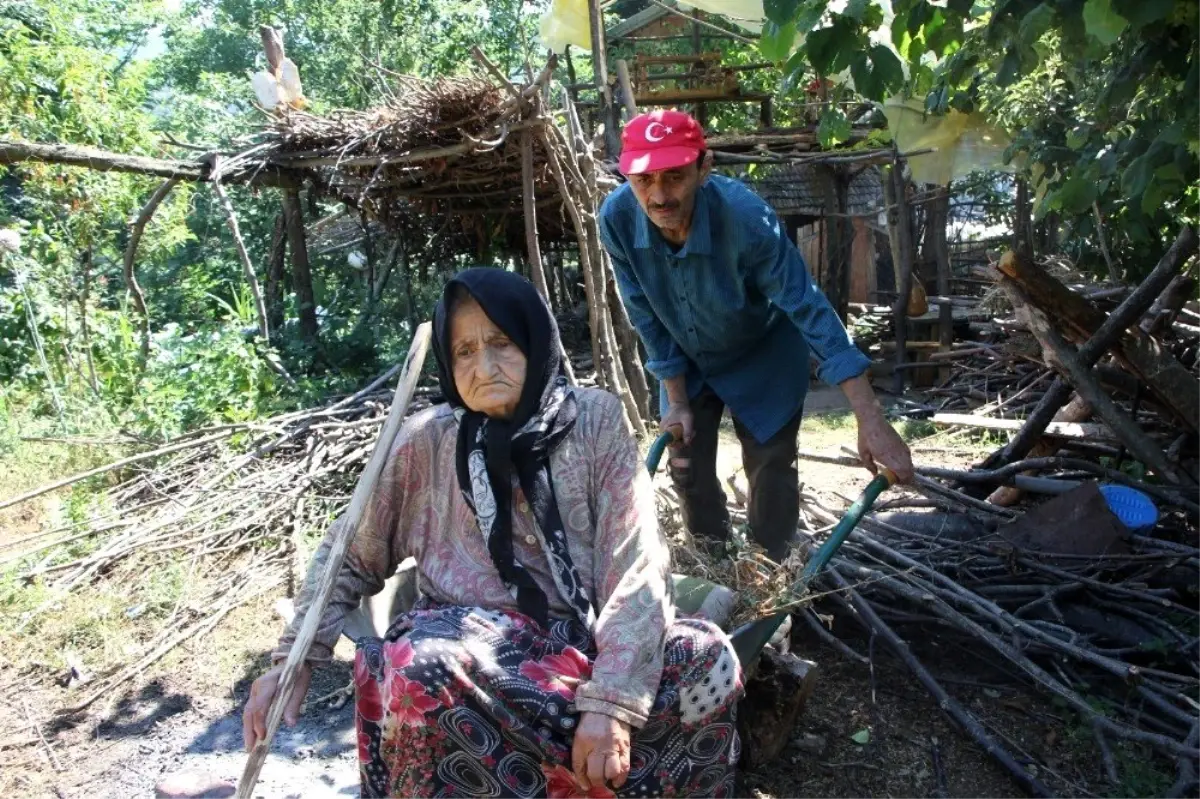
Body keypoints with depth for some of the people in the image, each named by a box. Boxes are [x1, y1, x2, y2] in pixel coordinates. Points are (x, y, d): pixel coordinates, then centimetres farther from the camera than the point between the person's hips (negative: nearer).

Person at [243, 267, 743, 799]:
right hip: (469, 643, 0)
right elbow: (351, 556, 15)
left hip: (584, 642, 0)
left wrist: (612, 698, -21)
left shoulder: (596, 419, -1)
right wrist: (296, 658, 4)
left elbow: (636, 563, -8)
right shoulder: (427, 441, 4)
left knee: (707, 661, -28)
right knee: (419, 672, -34)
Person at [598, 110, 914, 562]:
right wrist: (676, 400, -10)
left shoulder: (745, 215, -38)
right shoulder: (616, 219, -27)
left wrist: (871, 421, -39)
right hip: (687, 360, 4)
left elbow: (809, 308, -36)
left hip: (763, 356, -3)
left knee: (770, 472, 1)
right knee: (687, 468, 10)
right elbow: (647, 317, -15)